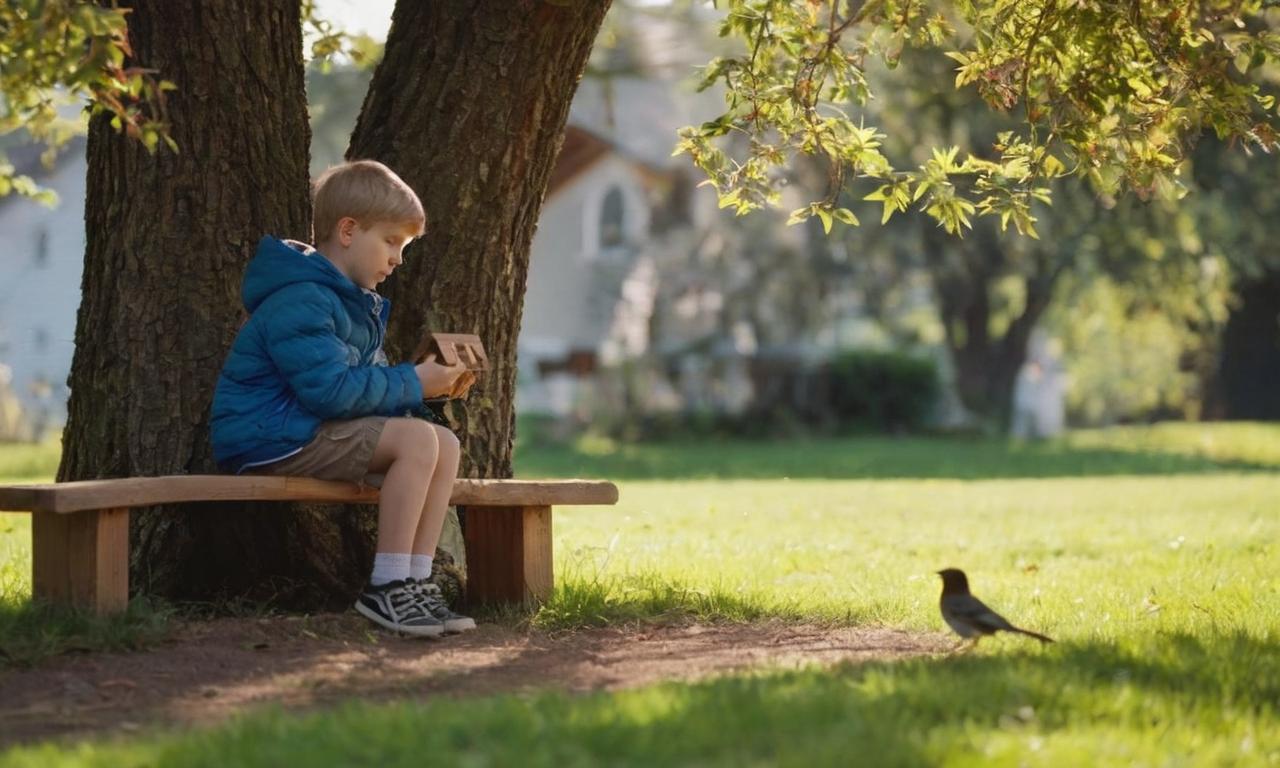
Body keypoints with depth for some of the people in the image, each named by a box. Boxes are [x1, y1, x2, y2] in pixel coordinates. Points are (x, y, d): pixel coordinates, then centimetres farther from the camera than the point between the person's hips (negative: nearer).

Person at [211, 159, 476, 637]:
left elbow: (364, 380, 18)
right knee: (417, 440, -25)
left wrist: (432, 386, 0)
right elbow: (332, 390, -26)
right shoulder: (301, 301, -18)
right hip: (270, 435, -10)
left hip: (314, 432, 10)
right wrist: (413, 384, -17)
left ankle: (414, 581, -7)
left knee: (444, 444, -2)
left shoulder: (356, 303, 17)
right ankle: (385, 588, -22)